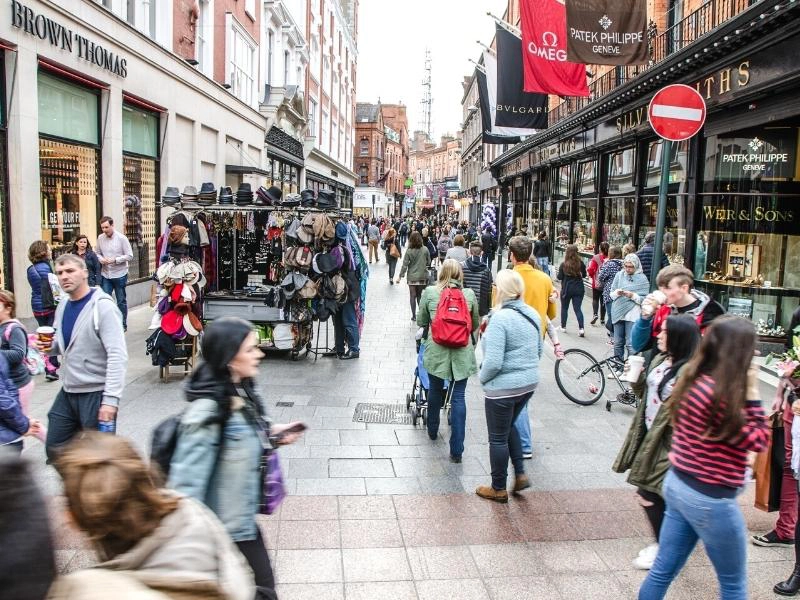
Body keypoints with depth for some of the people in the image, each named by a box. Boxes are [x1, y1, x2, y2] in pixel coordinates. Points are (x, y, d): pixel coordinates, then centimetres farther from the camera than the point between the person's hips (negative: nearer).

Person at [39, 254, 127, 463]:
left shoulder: (102, 306, -17)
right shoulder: (62, 307, 9)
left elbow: (117, 356, -23)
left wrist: (111, 398, -28)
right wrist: (50, 347, 0)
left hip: (96, 393, -8)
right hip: (68, 392, 8)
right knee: (55, 450, 17)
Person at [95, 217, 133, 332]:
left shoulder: (121, 238, -9)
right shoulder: (100, 238, 1)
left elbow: (129, 256, -9)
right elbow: (98, 253, 12)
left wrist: (115, 260, -20)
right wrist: (101, 259, -11)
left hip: (119, 274, -3)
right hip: (105, 274, 3)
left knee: (121, 301, 8)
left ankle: (123, 324, 20)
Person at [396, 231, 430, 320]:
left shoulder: (409, 251, -11)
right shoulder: (425, 250, -7)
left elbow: (405, 265, -10)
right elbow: (429, 263, 3)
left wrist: (400, 276, -4)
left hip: (412, 277, -2)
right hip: (422, 276, 2)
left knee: (413, 296, 7)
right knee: (420, 295, 15)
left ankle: (414, 315, 9)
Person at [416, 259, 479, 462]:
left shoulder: (429, 292, -3)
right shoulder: (469, 294, -1)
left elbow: (421, 321, 9)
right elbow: (475, 325, 12)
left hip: (436, 351, 0)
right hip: (462, 354, 0)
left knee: (435, 391, 21)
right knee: (459, 397, 4)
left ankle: (432, 431, 42)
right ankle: (457, 449, 3)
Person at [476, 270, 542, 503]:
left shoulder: (500, 318, -23)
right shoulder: (533, 314, 1)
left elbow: (493, 362, -25)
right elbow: (539, 350, 13)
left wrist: (482, 377, -6)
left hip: (503, 387, -8)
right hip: (529, 383, 8)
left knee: (498, 438, 9)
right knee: (509, 426, 29)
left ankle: (498, 489, 24)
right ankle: (520, 474, 26)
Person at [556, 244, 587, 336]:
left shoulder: (563, 264, -12)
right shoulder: (580, 263, -6)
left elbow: (560, 277, -7)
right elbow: (584, 274, 5)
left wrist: (557, 276, 13)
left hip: (567, 289, -2)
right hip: (579, 289, 2)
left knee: (564, 308, 16)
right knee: (577, 308, 5)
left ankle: (563, 326, 24)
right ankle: (581, 328, -10)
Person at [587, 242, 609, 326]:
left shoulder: (596, 258, -13)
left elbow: (591, 269, -14)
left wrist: (592, 275, 7)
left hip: (597, 283, -2)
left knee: (595, 299, 10)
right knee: (603, 300, 12)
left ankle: (595, 314, -11)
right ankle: (602, 318, 16)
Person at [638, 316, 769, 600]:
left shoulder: (692, 380, 1)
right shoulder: (722, 395, -25)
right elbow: (758, 441, -15)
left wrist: (743, 393, 1)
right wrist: (752, 393, -13)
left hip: (677, 484, 8)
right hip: (711, 499, -8)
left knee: (662, 571, 17)